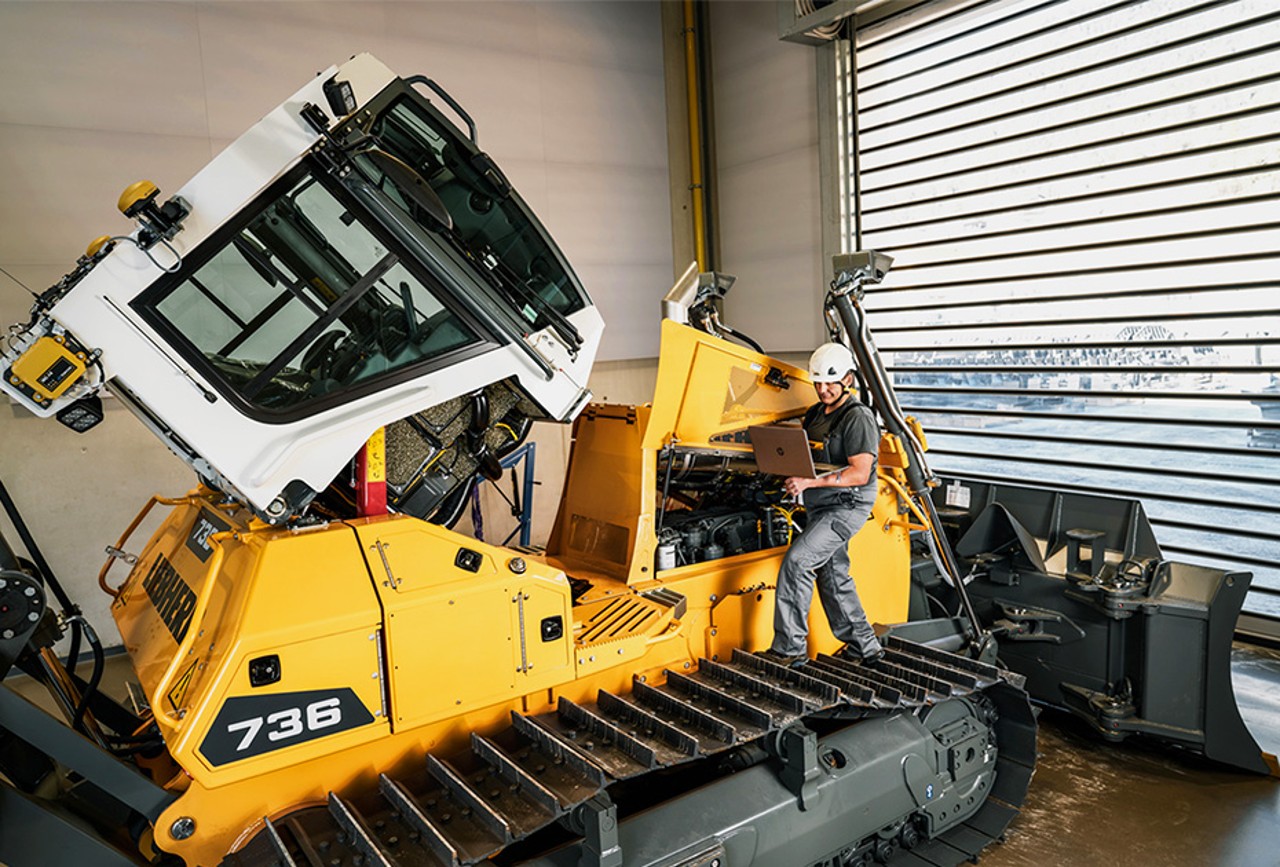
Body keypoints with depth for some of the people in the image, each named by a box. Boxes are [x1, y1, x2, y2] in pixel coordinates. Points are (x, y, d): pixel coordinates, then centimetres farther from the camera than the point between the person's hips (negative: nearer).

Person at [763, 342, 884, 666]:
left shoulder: (858, 418, -14)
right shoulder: (815, 414, 12)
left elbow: (860, 473, -21)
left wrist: (810, 481, -27)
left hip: (846, 507, -9)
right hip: (822, 507, 9)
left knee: (796, 561, -18)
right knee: (832, 574, 14)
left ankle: (789, 647, -11)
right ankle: (863, 645, 29)